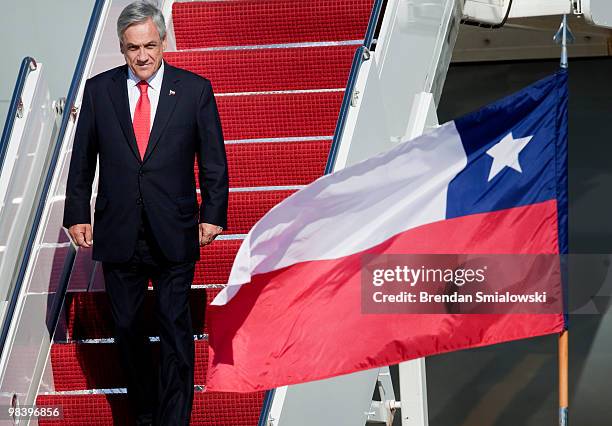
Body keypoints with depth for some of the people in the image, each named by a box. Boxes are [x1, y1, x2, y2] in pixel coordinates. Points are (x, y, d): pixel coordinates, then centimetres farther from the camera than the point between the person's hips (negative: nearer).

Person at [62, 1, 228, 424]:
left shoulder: (194, 89, -1)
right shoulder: (99, 90, 3)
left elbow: (213, 159, 2)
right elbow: (82, 158, 8)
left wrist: (213, 214, -4)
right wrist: (78, 214, 4)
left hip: (174, 234, -2)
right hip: (118, 234, 2)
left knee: (176, 331, -1)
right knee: (128, 331, 10)